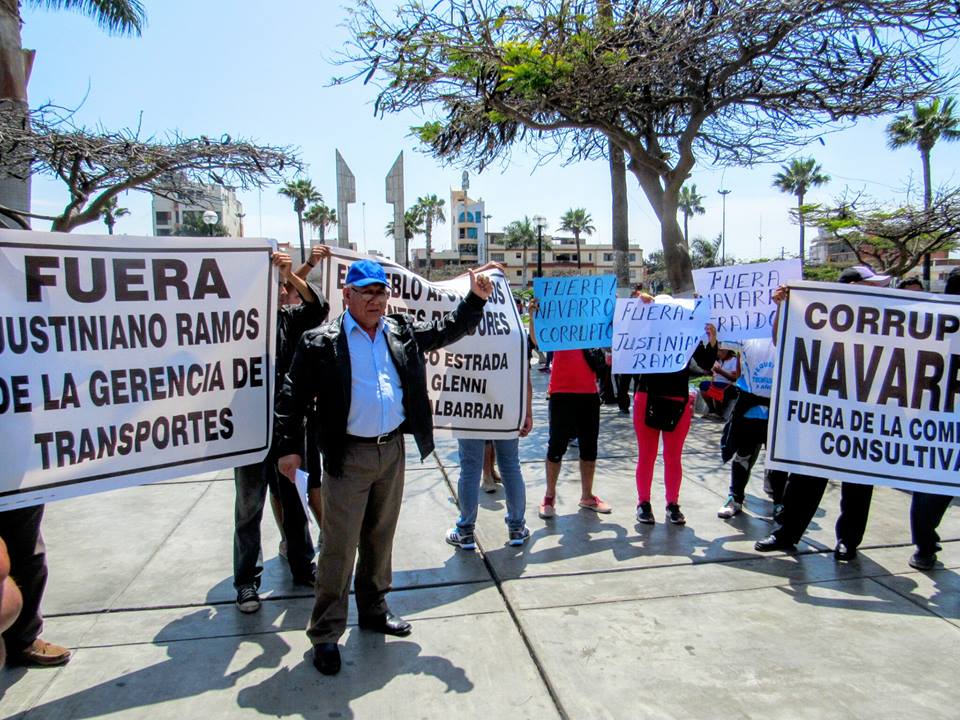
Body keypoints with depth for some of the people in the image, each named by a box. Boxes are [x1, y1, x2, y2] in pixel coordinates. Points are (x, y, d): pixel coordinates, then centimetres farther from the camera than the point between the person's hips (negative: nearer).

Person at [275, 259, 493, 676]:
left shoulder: (403, 333, 7)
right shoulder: (322, 342, -6)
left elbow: (448, 330, 16)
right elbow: (293, 396, -3)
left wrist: (475, 298, 2)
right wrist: (289, 447, -7)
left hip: (392, 452, 5)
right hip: (347, 457, -5)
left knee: (380, 539, 18)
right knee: (339, 547, 0)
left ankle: (373, 610, 37)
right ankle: (325, 633, 15)